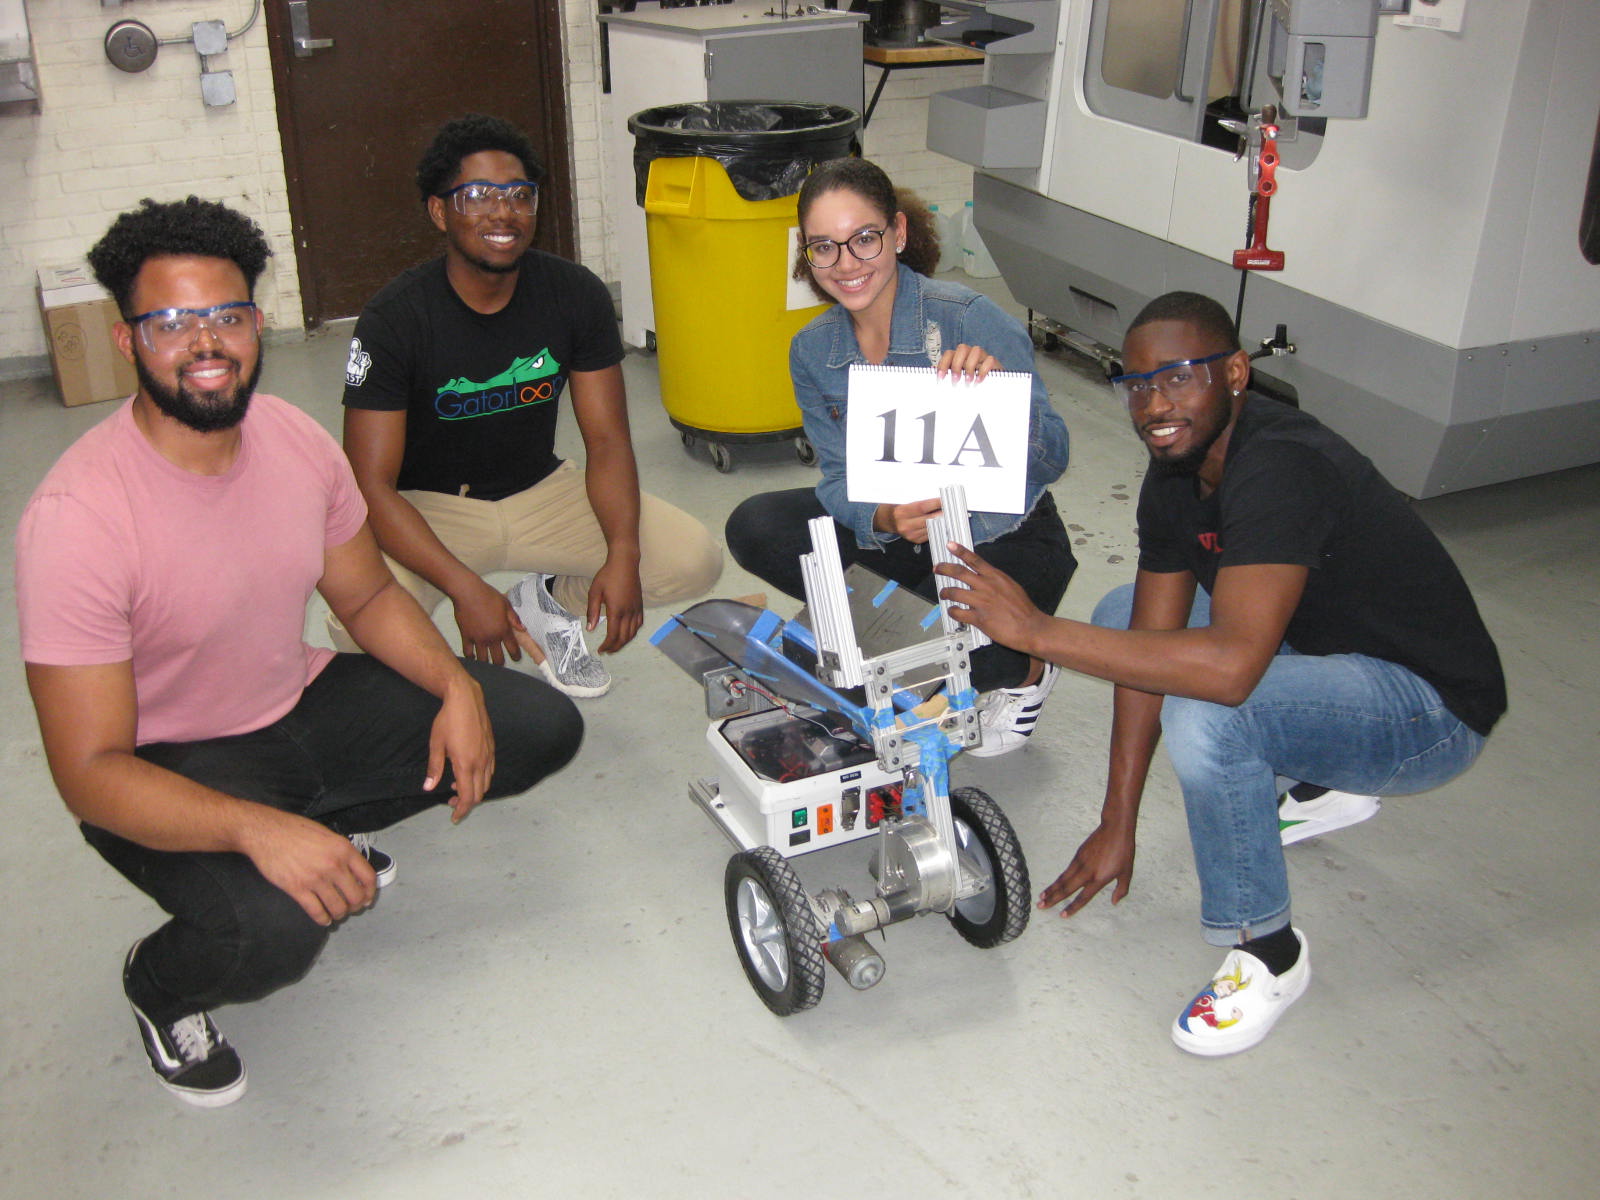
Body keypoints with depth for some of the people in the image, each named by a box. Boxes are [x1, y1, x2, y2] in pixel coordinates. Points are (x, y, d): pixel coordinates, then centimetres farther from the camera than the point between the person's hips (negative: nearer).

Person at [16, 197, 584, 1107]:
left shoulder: (295, 439, -8)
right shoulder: (77, 517, -27)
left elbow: (369, 597, 7)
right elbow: (90, 770, -27)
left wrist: (457, 687, -12)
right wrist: (256, 830, -43)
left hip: (300, 704, 7)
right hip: (164, 767, -6)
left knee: (544, 725, -2)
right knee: (273, 927, -36)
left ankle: (326, 825, 18)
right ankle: (160, 987, 3)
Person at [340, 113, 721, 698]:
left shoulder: (577, 295, -8)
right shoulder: (394, 320, -19)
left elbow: (607, 439, -7)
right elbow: (371, 484, -22)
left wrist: (623, 555, -25)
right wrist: (465, 588, -34)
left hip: (539, 491, 4)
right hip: (430, 506, -4)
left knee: (696, 561, -14)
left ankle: (546, 603, 14)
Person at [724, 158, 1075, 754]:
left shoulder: (969, 318, -22)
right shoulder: (813, 351, -5)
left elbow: (1053, 460, -24)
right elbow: (839, 480, -7)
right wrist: (884, 519, -31)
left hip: (1008, 542, -5)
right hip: (904, 542, 6)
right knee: (753, 527, -14)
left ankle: (1024, 670, 4)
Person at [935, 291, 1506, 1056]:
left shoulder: (1280, 469, -31)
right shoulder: (1175, 474, -3)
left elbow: (1230, 665, -45)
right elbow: (1154, 649, -2)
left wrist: (1034, 630, -40)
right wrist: (1118, 824, -4)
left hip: (1432, 709, -9)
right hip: (1324, 659, 9)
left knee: (1204, 717, -34)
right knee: (1125, 619, 9)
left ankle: (1269, 953, -7)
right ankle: (1323, 788, 19)